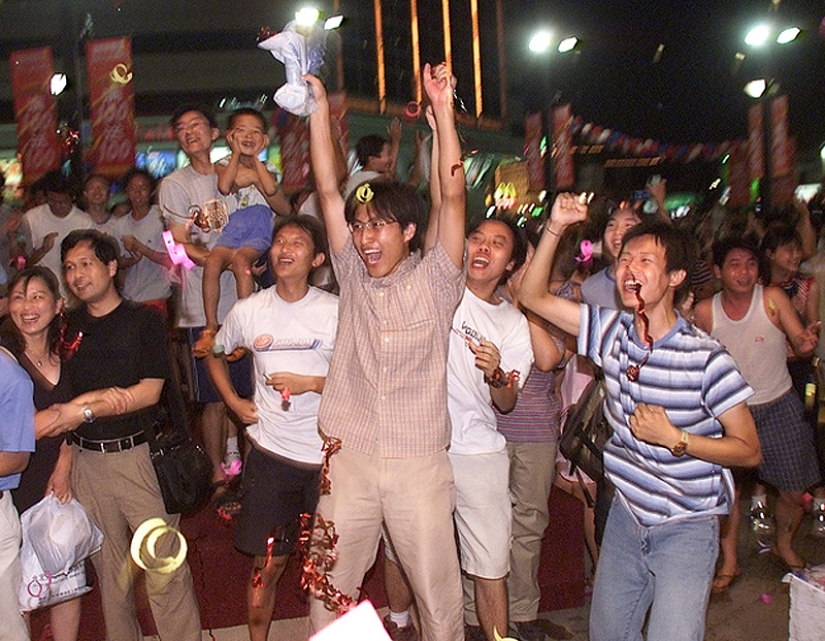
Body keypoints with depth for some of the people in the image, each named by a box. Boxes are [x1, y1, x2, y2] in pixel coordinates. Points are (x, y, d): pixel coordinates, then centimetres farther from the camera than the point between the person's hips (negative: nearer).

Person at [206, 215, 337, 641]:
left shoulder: (335, 311, -6)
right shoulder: (248, 311, 1)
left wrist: (310, 383, -15)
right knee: (269, 564, 9)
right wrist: (234, 401, 8)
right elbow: (215, 354, 20)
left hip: (327, 455, -1)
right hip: (270, 453, 1)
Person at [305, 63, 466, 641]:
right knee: (330, 587, 12)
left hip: (420, 463, -2)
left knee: (438, 593, 7)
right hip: (348, 458, 3)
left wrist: (443, 110, -19)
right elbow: (329, 190, 3)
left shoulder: (434, 280, -1)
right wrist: (319, 106, -1)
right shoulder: (353, 275, 7)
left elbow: (453, 195, -12)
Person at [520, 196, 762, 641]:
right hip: (627, 511, 5)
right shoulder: (611, 332, -5)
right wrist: (555, 227, -14)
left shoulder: (706, 358, -19)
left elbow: (749, 450, -12)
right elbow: (533, 297, -3)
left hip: (686, 525, -5)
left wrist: (675, 438, -25)